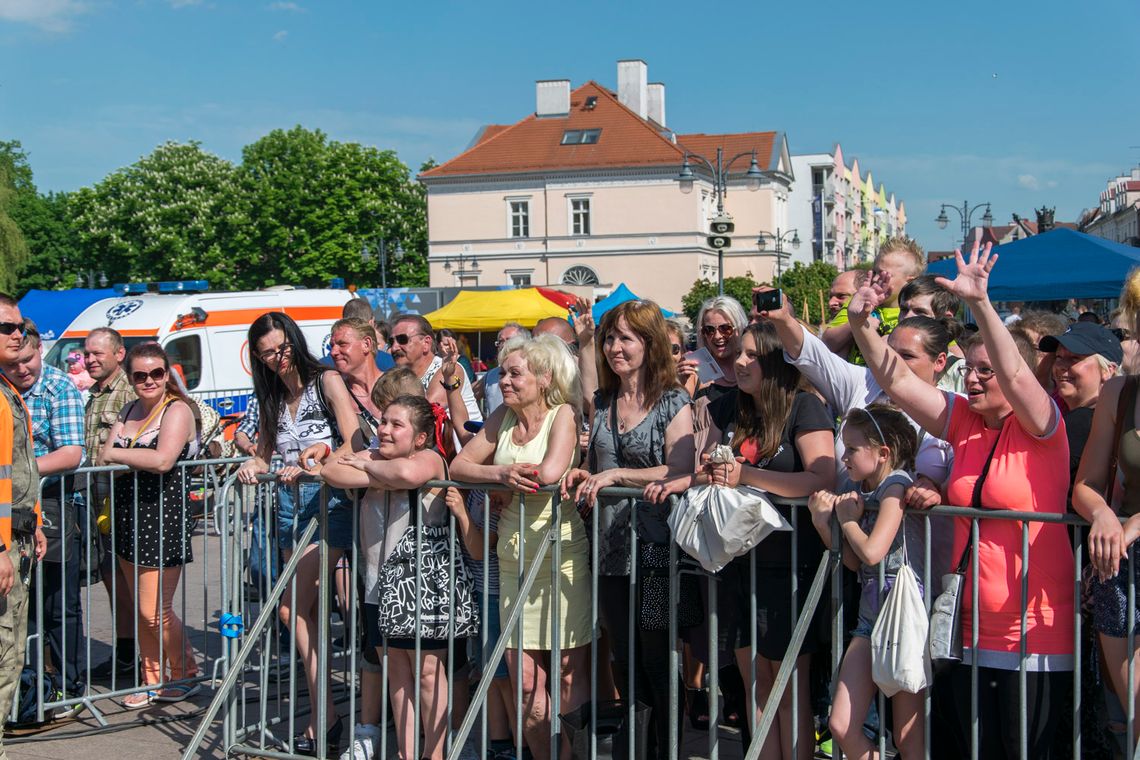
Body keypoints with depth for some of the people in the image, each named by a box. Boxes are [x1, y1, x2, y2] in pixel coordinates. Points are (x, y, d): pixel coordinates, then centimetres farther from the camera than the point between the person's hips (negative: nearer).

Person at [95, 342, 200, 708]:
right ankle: (152, 681, 24)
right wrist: (122, 455, -15)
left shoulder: (177, 410, -11)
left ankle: (187, 675, 14)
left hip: (163, 517, -7)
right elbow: (103, 458, 8)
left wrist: (116, 455, -13)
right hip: (129, 516, 7)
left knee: (155, 612, -5)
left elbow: (163, 460, -25)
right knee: (142, 610, 13)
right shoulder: (128, 411, 14)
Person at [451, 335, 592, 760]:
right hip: (514, 561, 5)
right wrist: (502, 474, -12)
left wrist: (512, 471, -3)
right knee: (524, 683, 6)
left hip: (560, 557, -5)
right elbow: (458, 466, 5)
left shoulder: (563, 414, -6)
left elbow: (549, 472, -22)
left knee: (570, 676, 1)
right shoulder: (502, 420, 11)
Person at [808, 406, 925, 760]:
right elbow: (854, 562, 7)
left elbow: (872, 552, -24)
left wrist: (848, 520, -6)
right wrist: (823, 521, -5)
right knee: (841, 726, 1)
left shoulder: (896, 484, -14)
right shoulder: (855, 489, 7)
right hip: (871, 617, 7)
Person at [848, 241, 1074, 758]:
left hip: (1034, 633, -6)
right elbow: (897, 382, 2)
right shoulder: (963, 421, 8)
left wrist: (980, 303, -36)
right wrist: (861, 324, -11)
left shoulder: (1040, 428, -7)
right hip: (972, 630, 6)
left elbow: (1014, 375, -26)